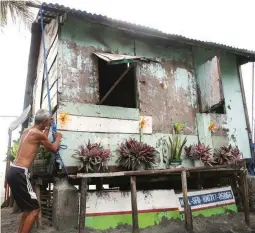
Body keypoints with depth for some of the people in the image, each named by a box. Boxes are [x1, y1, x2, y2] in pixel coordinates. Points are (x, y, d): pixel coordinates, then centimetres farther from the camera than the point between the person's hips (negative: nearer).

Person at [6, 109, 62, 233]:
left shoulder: (27, 131, 14)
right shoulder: (38, 133, -12)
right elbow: (54, 148, 3)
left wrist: (48, 127, 36)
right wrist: (58, 137, 20)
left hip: (13, 171, 10)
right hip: (19, 173, -10)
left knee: (27, 208, 21)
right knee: (35, 209, -3)